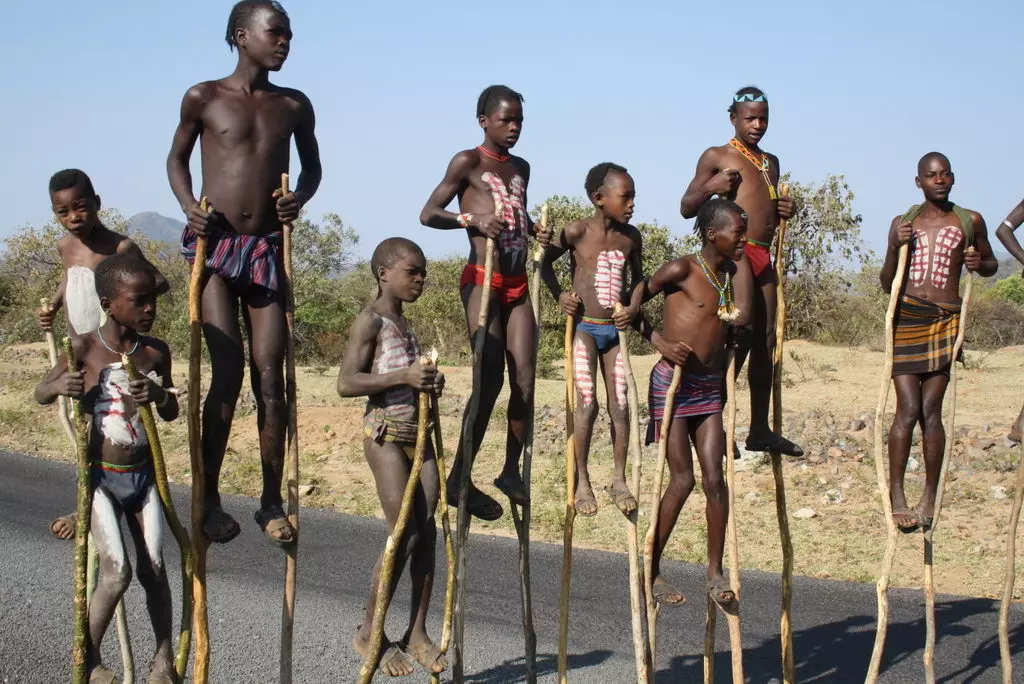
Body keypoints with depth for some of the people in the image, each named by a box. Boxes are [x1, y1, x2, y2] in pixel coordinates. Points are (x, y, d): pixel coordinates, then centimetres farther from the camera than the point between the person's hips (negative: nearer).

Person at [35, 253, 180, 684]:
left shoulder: (157, 352, -4)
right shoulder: (84, 348, -13)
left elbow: (172, 414, 7)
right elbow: (40, 395, 0)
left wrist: (160, 396, -17)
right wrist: (60, 385, -24)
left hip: (143, 476, 3)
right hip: (99, 477, -3)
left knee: (154, 570, 4)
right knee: (117, 573, -11)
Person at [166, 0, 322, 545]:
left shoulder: (294, 106, 9)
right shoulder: (204, 98, 1)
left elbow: (312, 165, 21)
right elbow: (177, 158, 13)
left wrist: (300, 199, -1)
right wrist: (189, 205, -5)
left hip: (267, 249, 3)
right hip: (214, 245, -3)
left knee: (270, 379, 0)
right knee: (228, 372, -12)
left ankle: (271, 503, 8)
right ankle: (208, 500, 0)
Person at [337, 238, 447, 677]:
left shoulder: (406, 324, 16)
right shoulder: (370, 321, -8)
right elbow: (346, 384, -17)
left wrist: (429, 383, 7)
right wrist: (403, 376, -23)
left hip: (419, 431, 8)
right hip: (385, 432, -8)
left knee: (427, 534, 3)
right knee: (404, 537, -10)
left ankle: (417, 633, 10)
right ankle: (369, 634, 3)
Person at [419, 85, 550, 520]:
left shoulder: (521, 168, 18)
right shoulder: (468, 162, -2)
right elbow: (428, 214, -6)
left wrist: (536, 231, 11)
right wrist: (472, 218, -22)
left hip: (517, 284, 7)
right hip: (482, 280, -7)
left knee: (524, 380, 2)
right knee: (489, 379, -13)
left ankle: (511, 472, 13)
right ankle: (459, 480, -7)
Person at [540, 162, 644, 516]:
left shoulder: (630, 237, 3)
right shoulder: (577, 231, -10)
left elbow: (638, 277, 17)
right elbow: (545, 262, 2)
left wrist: (634, 307, 1)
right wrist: (559, 296, -9)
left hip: (615, 329, 4)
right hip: (584, 327, -4)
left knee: (620, 406, 4)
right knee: (587, 404, -8)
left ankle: (619, 480, 14)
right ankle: (582, 482, 2)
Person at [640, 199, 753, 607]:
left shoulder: (729, 273, 11)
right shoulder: (681, 270, -9)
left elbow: (741, 317, -6)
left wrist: (740, 260, -3)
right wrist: (661, 343, -16)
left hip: (709, 387, 6)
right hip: (672, 382, -6)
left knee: (714, 478, -1)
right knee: (682, 479, -5)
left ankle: (715, 573, 6)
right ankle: (651, 571, 8)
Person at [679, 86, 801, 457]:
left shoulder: (771, 162, 22)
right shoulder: (717, 157, 2)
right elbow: (686, 208, 2)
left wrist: (785, 211, 11)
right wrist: (709, 188, -16)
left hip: (763, 256, 7)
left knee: (764, 341, 8)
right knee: (738, 336, -13)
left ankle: (760, 430, 13)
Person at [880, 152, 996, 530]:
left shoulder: (970, 221, 10)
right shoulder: (902, 223, 11)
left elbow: (992, 264, 22)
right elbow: (886, 284, 11)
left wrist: (979, 264, -1)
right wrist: (896, 248, -6)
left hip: (945, 320, 0)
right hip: (907, 318, 0)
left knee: (930, 410, -1)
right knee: (907, 408, -7)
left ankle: (930, 496, 7)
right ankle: (896, 496, -6)